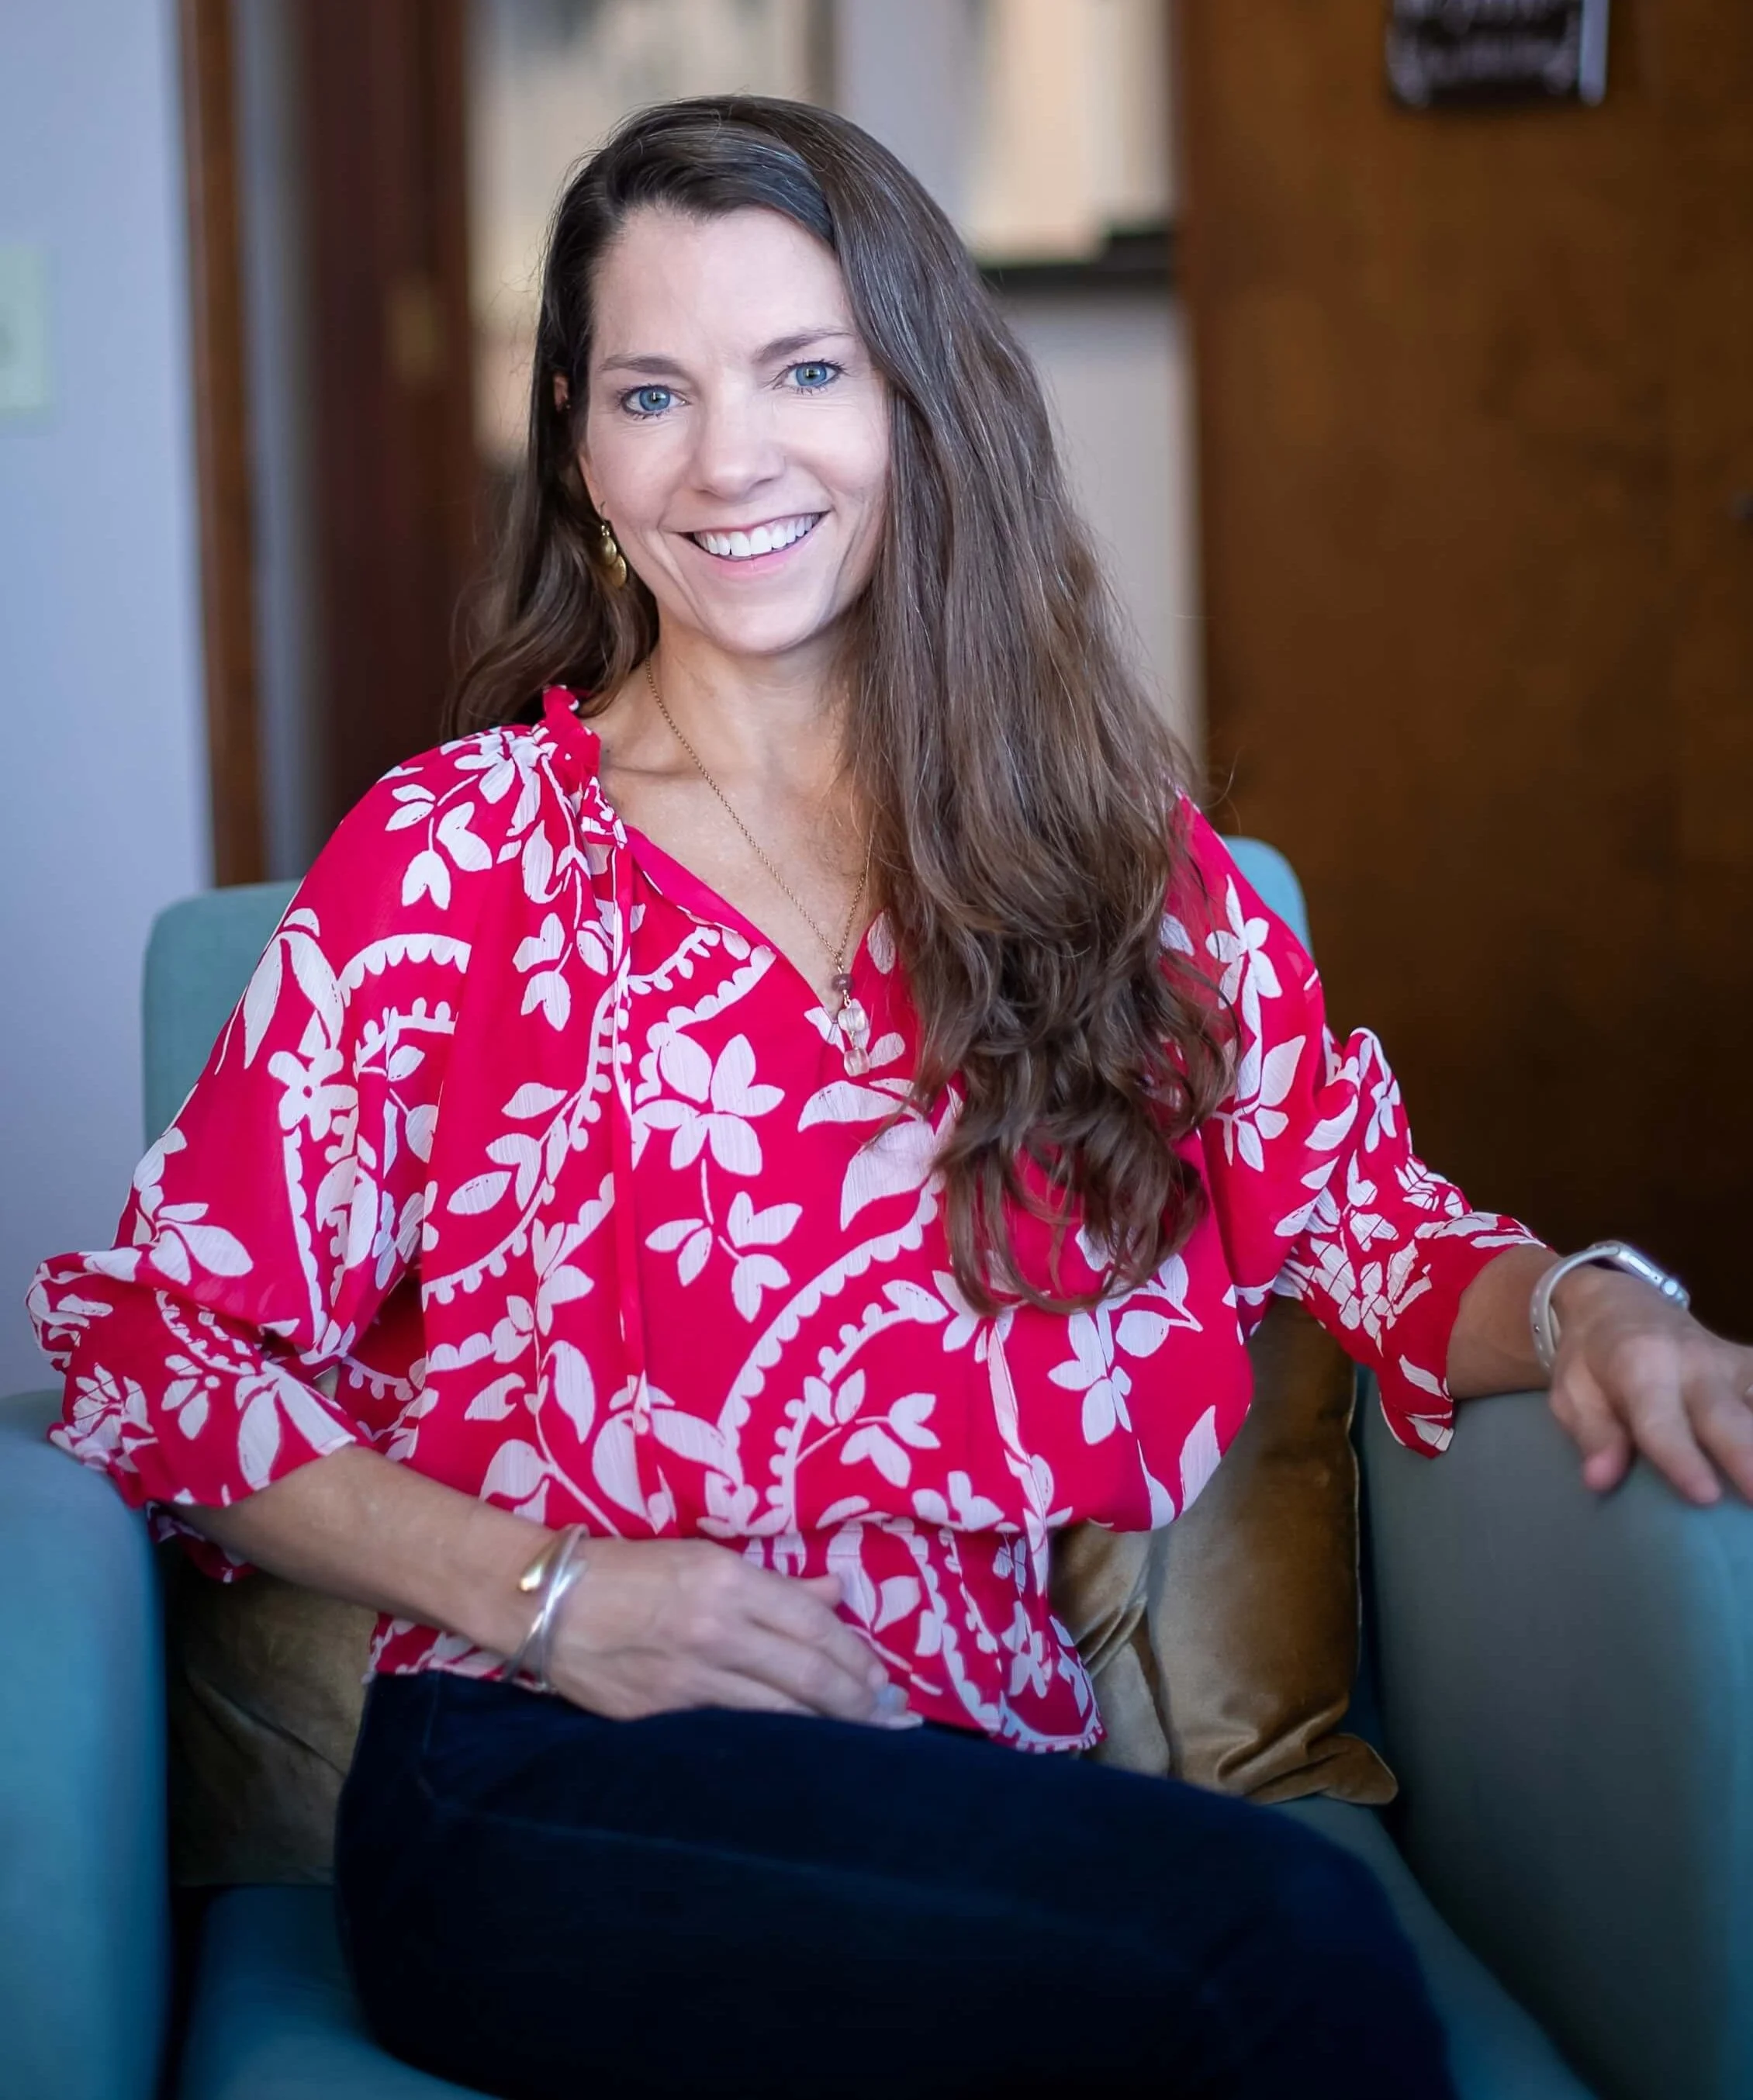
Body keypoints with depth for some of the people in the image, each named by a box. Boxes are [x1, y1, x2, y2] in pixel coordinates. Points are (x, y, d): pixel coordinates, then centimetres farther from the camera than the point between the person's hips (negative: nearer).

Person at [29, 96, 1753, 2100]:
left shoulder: (1103, 843, 13)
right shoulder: (458, 855, 3)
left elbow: (1370, 1216, 11)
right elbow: (153, 1338, 2)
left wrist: (1582, 1306, -11)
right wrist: (540, 1595, -10)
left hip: (971, 1772, 4)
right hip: (547, 1788, -3)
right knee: (1280, 1937, -31)